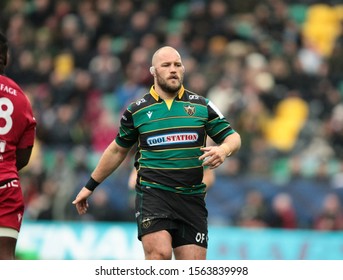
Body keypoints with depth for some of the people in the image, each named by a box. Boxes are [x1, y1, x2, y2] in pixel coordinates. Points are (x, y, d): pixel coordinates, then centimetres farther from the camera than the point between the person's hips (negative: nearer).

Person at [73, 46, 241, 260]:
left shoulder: (202, 106, 9)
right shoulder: (137, 110, 8)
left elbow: (233, 137, 11)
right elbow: (117, 150, 21)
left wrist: (223, 150, -13)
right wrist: (90, 186, 25)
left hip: (192, 199, 2)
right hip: (152, 193, -2)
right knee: (160, 253, -25)